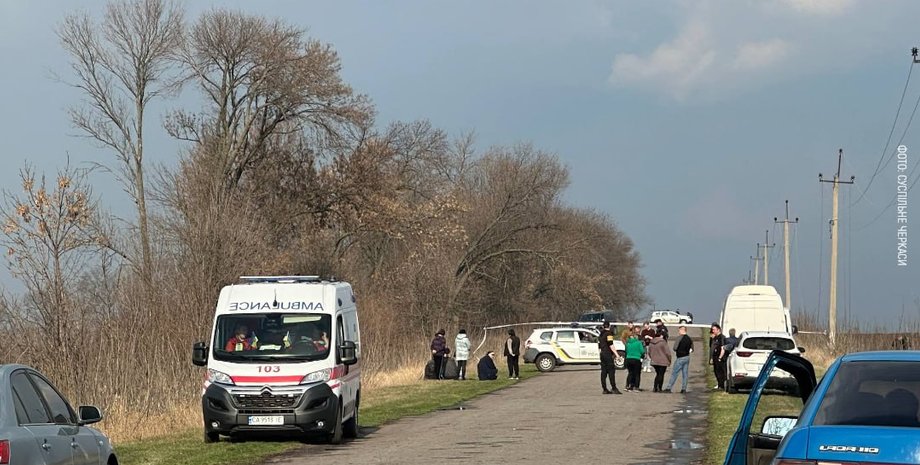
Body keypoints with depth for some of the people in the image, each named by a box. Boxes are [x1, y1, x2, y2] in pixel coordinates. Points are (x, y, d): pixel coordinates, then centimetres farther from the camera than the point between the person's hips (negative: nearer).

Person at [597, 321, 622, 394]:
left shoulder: (600, 334, 17)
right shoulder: (609, 333, -8)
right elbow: (610, 345, -17)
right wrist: (616, 354, -18)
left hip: (602, 354, 8)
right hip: (608, 354, -8)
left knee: (603, 372, 6)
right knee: (611, 371, -7)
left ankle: (605, 389, 5)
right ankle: (614, 388, -11)